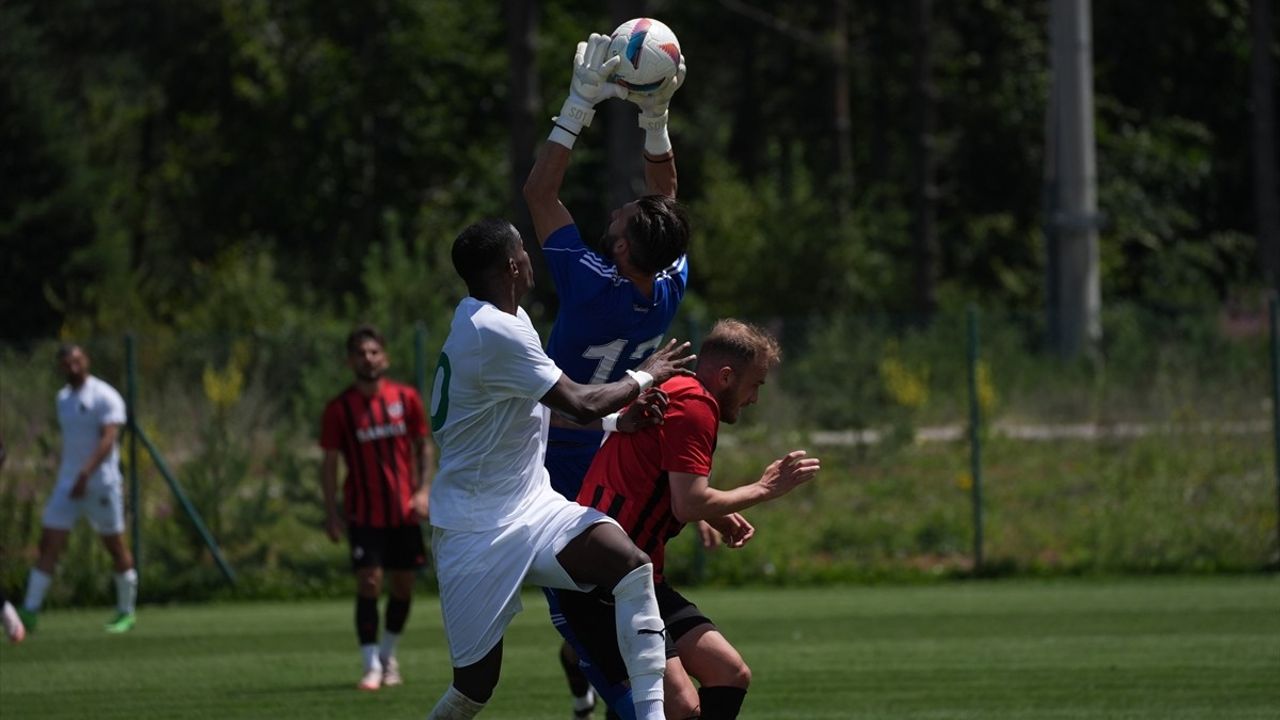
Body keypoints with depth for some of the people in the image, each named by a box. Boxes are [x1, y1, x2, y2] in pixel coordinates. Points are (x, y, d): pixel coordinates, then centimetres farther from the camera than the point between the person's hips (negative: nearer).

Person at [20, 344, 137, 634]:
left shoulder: (105, 397, -11)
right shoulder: (63, 398, 12)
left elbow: (108, 439, -22)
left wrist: (86, 474, -34)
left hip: (101, 485, -6)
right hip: (66, 485, 6)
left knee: (115, 546, 5)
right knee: (48, 546, -4)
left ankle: (126, 612, 18)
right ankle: (29, 613, -8)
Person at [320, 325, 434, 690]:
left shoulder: (406, 398, 1)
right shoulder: (339, 409, -4)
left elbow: (424, 445, 8)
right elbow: (329, 462, 0)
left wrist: (423, 490, -4)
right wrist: (332, 513, -6)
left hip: (404, 510, 2)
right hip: (364, 513, -2)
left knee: (403, 585, 8)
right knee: (369, 582, -11)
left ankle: (389, 656, 27)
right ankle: (371, 666, -8)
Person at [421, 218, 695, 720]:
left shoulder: (508, 321, 11)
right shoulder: (494, 333, -20)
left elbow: (554, 404, 21)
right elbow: (580, 405, -20)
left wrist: (620, 419, 5)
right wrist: (643, 377, -3)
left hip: (531, 508, 8)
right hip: (477, 527, -8)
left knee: (631, 565, -17)